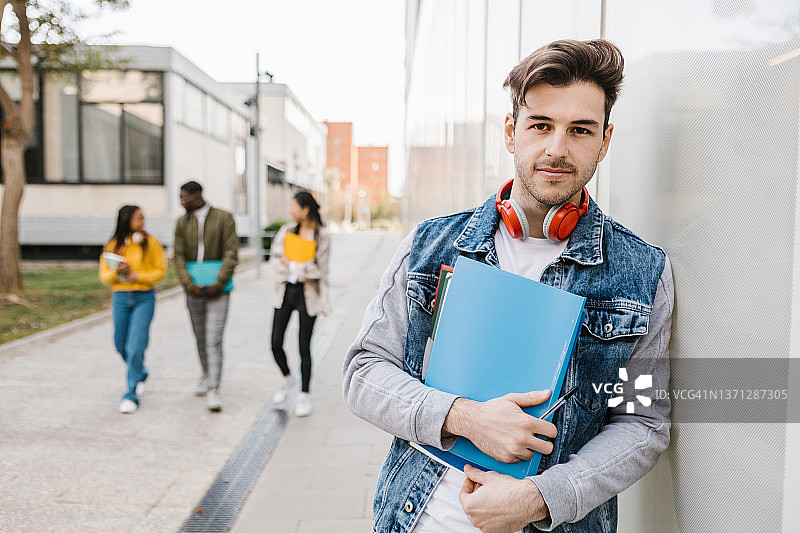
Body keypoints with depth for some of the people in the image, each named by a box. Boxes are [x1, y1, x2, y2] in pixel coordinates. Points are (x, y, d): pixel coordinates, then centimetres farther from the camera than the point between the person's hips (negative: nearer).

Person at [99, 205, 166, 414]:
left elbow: (161, 270, -1)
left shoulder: (151, 243, -2)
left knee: (136, 345, -10)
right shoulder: (112, 245, 4)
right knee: (121, 345, 13)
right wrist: (116, 272, -15)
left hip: (144, 297, -3)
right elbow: (104, 275, 6)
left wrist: (137, 276, -13)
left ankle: (131, 395, -2)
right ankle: (140, 373, 42)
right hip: (120, 297, 3)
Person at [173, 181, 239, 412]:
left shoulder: (224, 218, -4)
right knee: (200, 337, 15)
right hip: (194, 289, 4)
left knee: (213, 339, -10)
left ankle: (213, 389, -9)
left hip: (217, 289, -4)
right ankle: (207, 375, 36)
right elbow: (179, 257, 2)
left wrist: (218, 284, -16)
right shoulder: (182, 223, 7)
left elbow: (231, 254, -8)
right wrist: (189, 285, -12)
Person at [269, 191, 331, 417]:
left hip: (308, 294, -4)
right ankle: (287, 379, 30)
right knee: (276, 343, 1)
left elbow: (317, 270, -10)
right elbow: (275, 260, 3)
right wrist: (301, 273, -9)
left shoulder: (322, 236, -6)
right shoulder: (286, 231, 7)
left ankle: (304, 395, 18)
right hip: (286, 290, 4)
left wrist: (290, 264, -6)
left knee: (304, 347, 2)